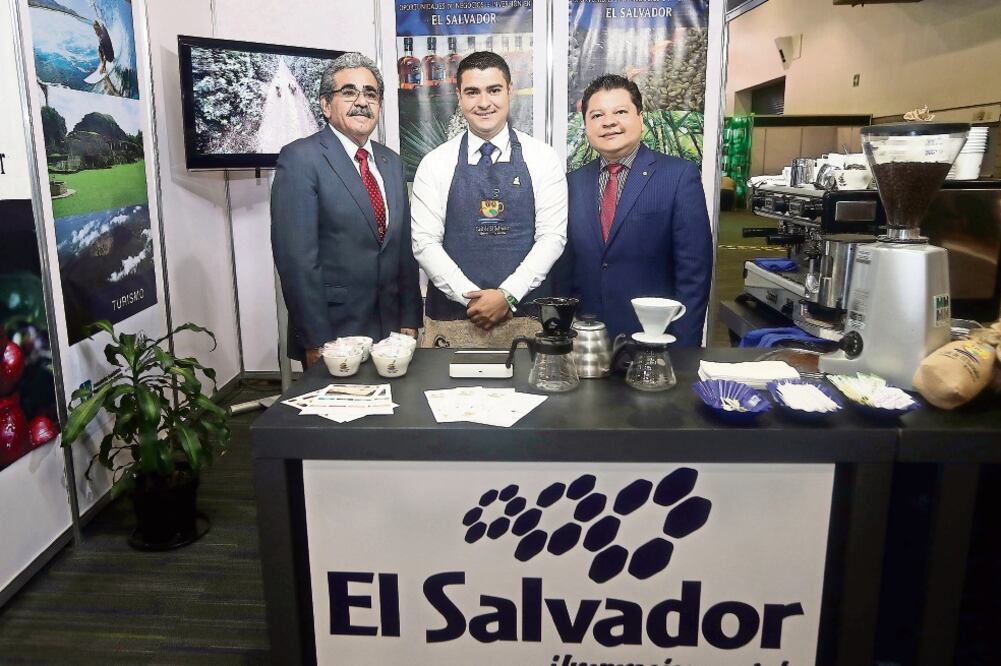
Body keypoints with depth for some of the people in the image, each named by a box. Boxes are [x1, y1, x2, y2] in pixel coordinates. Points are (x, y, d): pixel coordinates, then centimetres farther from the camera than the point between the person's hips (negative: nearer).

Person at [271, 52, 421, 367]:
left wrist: (409, 321, 6)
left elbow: (404, 248, 12)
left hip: (390, 330, 6)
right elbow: (297, 258, -15)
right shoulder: (300, 158, -10)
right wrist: (316, 341, -17)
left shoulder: (391, 162, 11)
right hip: (332, 333, -6)